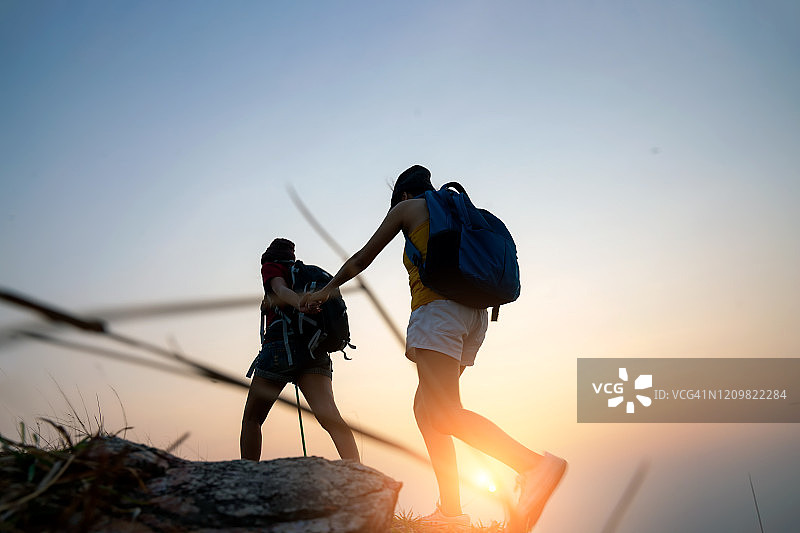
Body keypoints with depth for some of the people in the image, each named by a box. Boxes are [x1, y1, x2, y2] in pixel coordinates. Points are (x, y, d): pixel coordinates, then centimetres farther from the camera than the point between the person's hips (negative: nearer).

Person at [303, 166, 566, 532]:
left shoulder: (408, 207, 12)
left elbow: (362, 258, 16)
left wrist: (326, 290, 31)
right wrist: (419, 338, 34)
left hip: (439, 307, -8)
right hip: (475, 313, 8)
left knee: (444, 414, -20)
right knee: (425, 408, 10)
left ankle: (535, 465, -37)